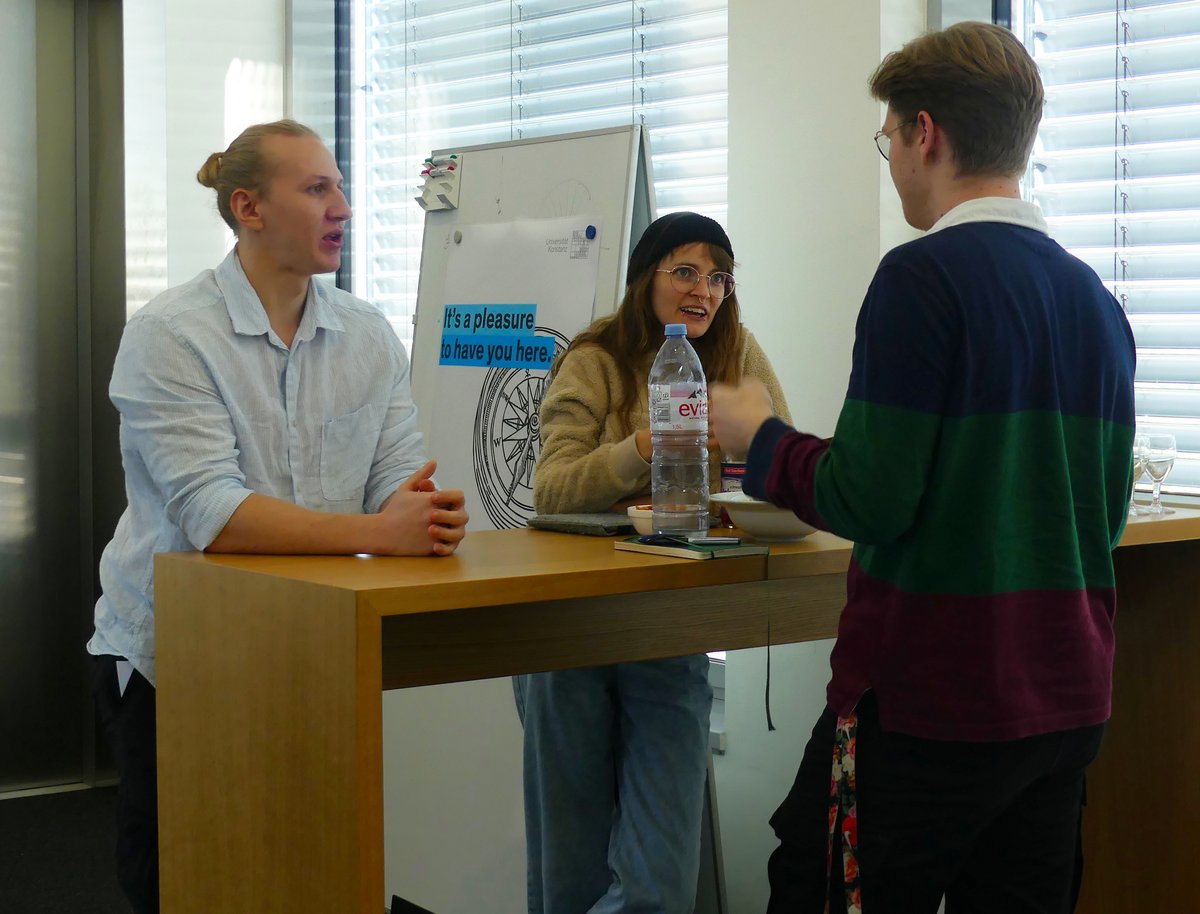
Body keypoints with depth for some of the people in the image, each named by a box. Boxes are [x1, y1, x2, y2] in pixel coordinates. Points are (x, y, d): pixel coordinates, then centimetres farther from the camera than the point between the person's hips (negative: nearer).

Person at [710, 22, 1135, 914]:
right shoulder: (1095, 298, 8)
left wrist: (760, 437, 0)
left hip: (931, 704, -7)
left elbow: (870, 499, -18)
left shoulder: (925, 277, -14)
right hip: (1068, 700, 7)